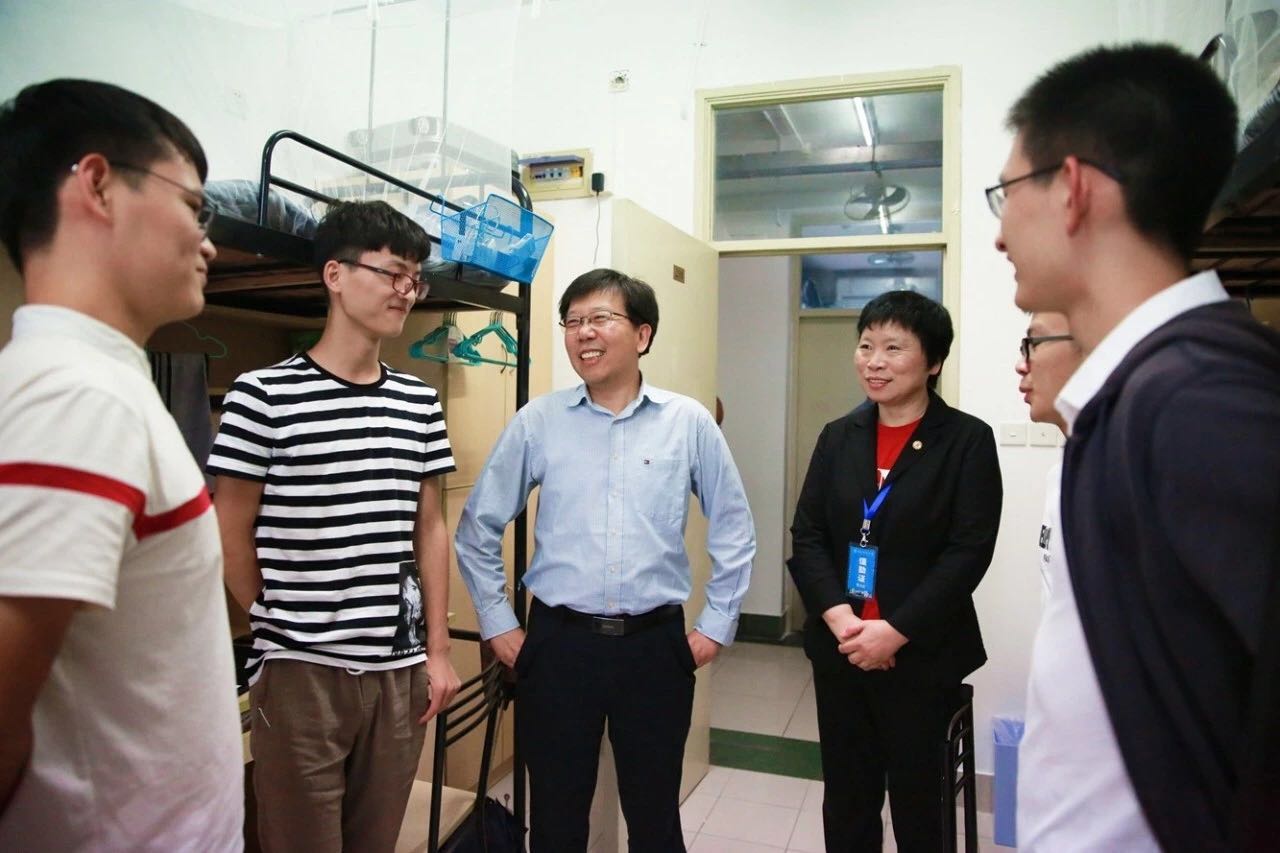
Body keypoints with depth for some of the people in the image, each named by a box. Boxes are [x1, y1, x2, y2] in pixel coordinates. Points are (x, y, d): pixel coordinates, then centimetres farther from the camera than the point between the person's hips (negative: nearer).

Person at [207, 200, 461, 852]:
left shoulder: (419, 402, 5)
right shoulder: (263, 394, -8)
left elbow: (429, 529, 8)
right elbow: (231, 533, -2)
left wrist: (439, 648, 8)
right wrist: (279, 627, 7)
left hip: (400, 669, 4)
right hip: (301, 670, -4)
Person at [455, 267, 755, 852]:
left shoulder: (690, 422, -2)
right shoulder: (537, 422, -2)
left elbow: (734, 531, 5)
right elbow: (477, 528, 5)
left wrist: (716, 626, 4)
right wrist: (498, 625, 4)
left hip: (655, 645, 0)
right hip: (559, 643, 0)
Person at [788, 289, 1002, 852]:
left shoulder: (967, 439, -6)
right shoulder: (838, 437, 6)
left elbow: (969, 552, -12)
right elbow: (806, 537, 1)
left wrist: (896, 631, -18)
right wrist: (839, 616, -14)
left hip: (921, 654, -3)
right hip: (838, 650, 4)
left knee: (916, 798, 13)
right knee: (845, 796, 15)